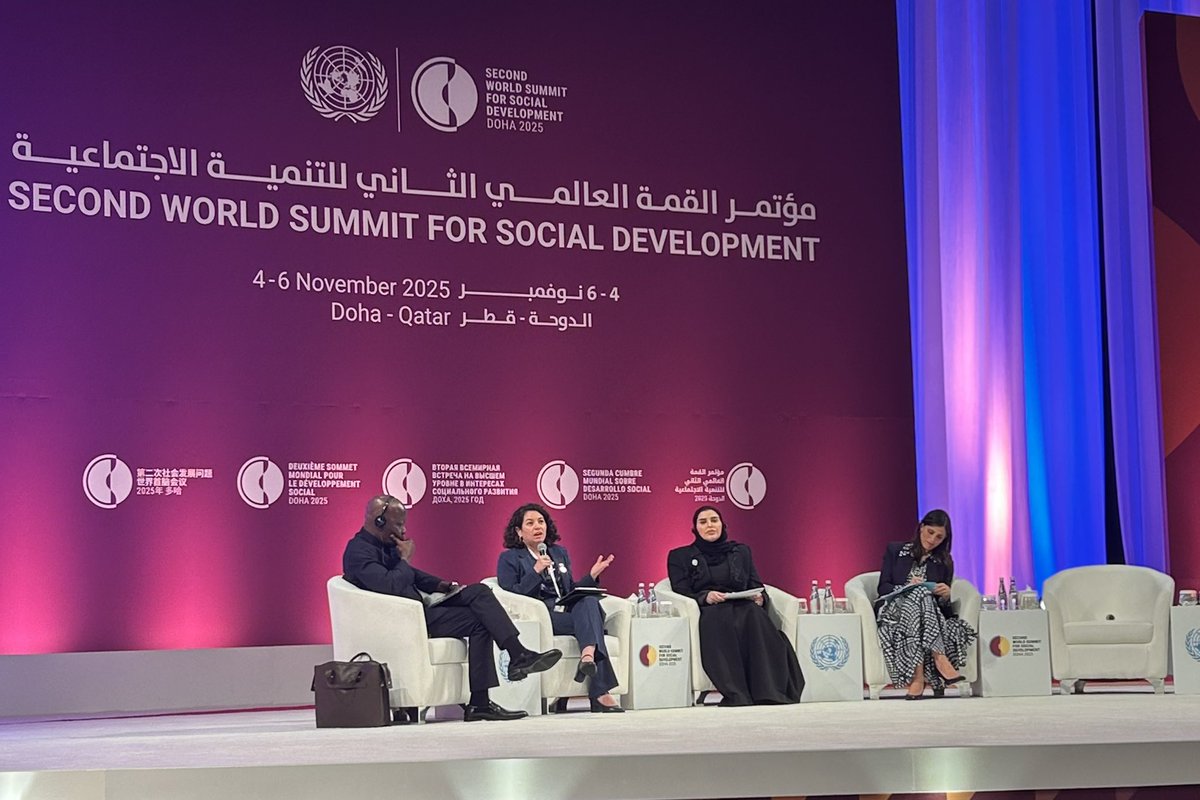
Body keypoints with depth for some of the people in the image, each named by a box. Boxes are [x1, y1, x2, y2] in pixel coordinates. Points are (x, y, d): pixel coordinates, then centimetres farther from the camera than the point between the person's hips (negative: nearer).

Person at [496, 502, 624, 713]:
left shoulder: (559, 553, 26)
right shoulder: (509, 558, 9)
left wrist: (592, 575, 7)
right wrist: (535, 572, -13)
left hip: (568, 610, 5)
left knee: (589, 601, -32)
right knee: (591, 621, -30)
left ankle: (588, 656, -55)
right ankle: (599, 693, -42)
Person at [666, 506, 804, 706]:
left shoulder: (741, 551, 28)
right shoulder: (680, 556, 20)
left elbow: (757, 586, 20)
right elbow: (680, 593, 7)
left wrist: (760, 597, -6)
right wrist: (705, 597, -15)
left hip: (743, 608, 2)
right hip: (708, 614, -2)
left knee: (755, 614, -36)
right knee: (720, 618, -40)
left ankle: (770, 693, -49)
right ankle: (736, 695, -51)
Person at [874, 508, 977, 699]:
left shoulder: (945, 563, 15)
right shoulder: (895, 550, 11)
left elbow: (944, 605, 10)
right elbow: (883, 588, 2)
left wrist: (946, 595, -13)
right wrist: (906, 588, -16)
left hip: (928, 614, 1)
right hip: (893, 610, -1)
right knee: (919, 594, -35)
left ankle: (918, 677, -49)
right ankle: (939, 659, -45)